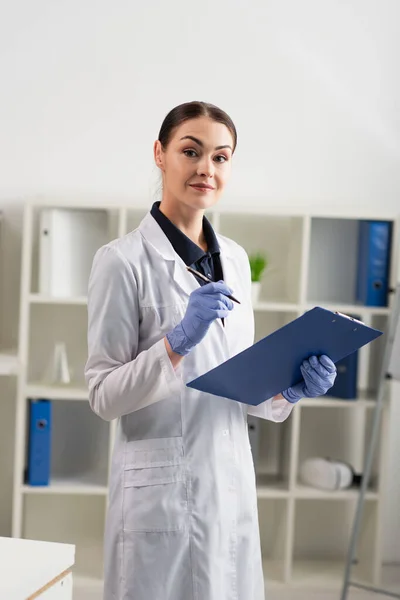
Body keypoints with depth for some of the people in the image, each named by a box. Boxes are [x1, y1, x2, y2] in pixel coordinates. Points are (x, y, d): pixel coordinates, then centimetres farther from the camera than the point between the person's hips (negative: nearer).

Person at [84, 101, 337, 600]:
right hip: (161, 489, -6)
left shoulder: (235, 259, 9)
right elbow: (103, 396, -11)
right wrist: (177, 342, -24)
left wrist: (288, 390, -4)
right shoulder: (123, 260, -10)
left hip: (233, 484, 6)